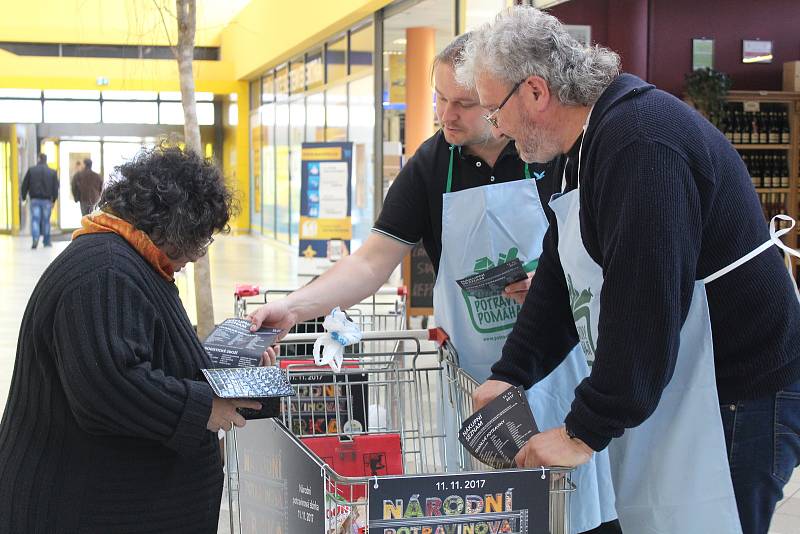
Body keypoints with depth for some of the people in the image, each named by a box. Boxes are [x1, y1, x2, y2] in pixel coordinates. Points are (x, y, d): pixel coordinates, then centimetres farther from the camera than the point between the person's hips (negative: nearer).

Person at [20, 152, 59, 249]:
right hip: (47, 200, 1)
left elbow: (25, 185, 2)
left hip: (35, 199, -1)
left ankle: (35, 239, -21)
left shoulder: (31, 170, 1)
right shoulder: (52, 172, 2)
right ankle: (46, 241, 14)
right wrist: (54, 200, 11)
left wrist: (23, 197, 9)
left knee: (35, 219, -2)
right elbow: (55, 187, 4)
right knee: (46, 220, 9)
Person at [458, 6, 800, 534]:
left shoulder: (642, 144, -23)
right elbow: (562, 278, 17)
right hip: (666, 389, 10)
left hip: (739, 401, -10)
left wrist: (586, 430, -21)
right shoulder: (592, 141, 12)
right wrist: (511, 374, 10)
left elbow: (645, 305, -27)